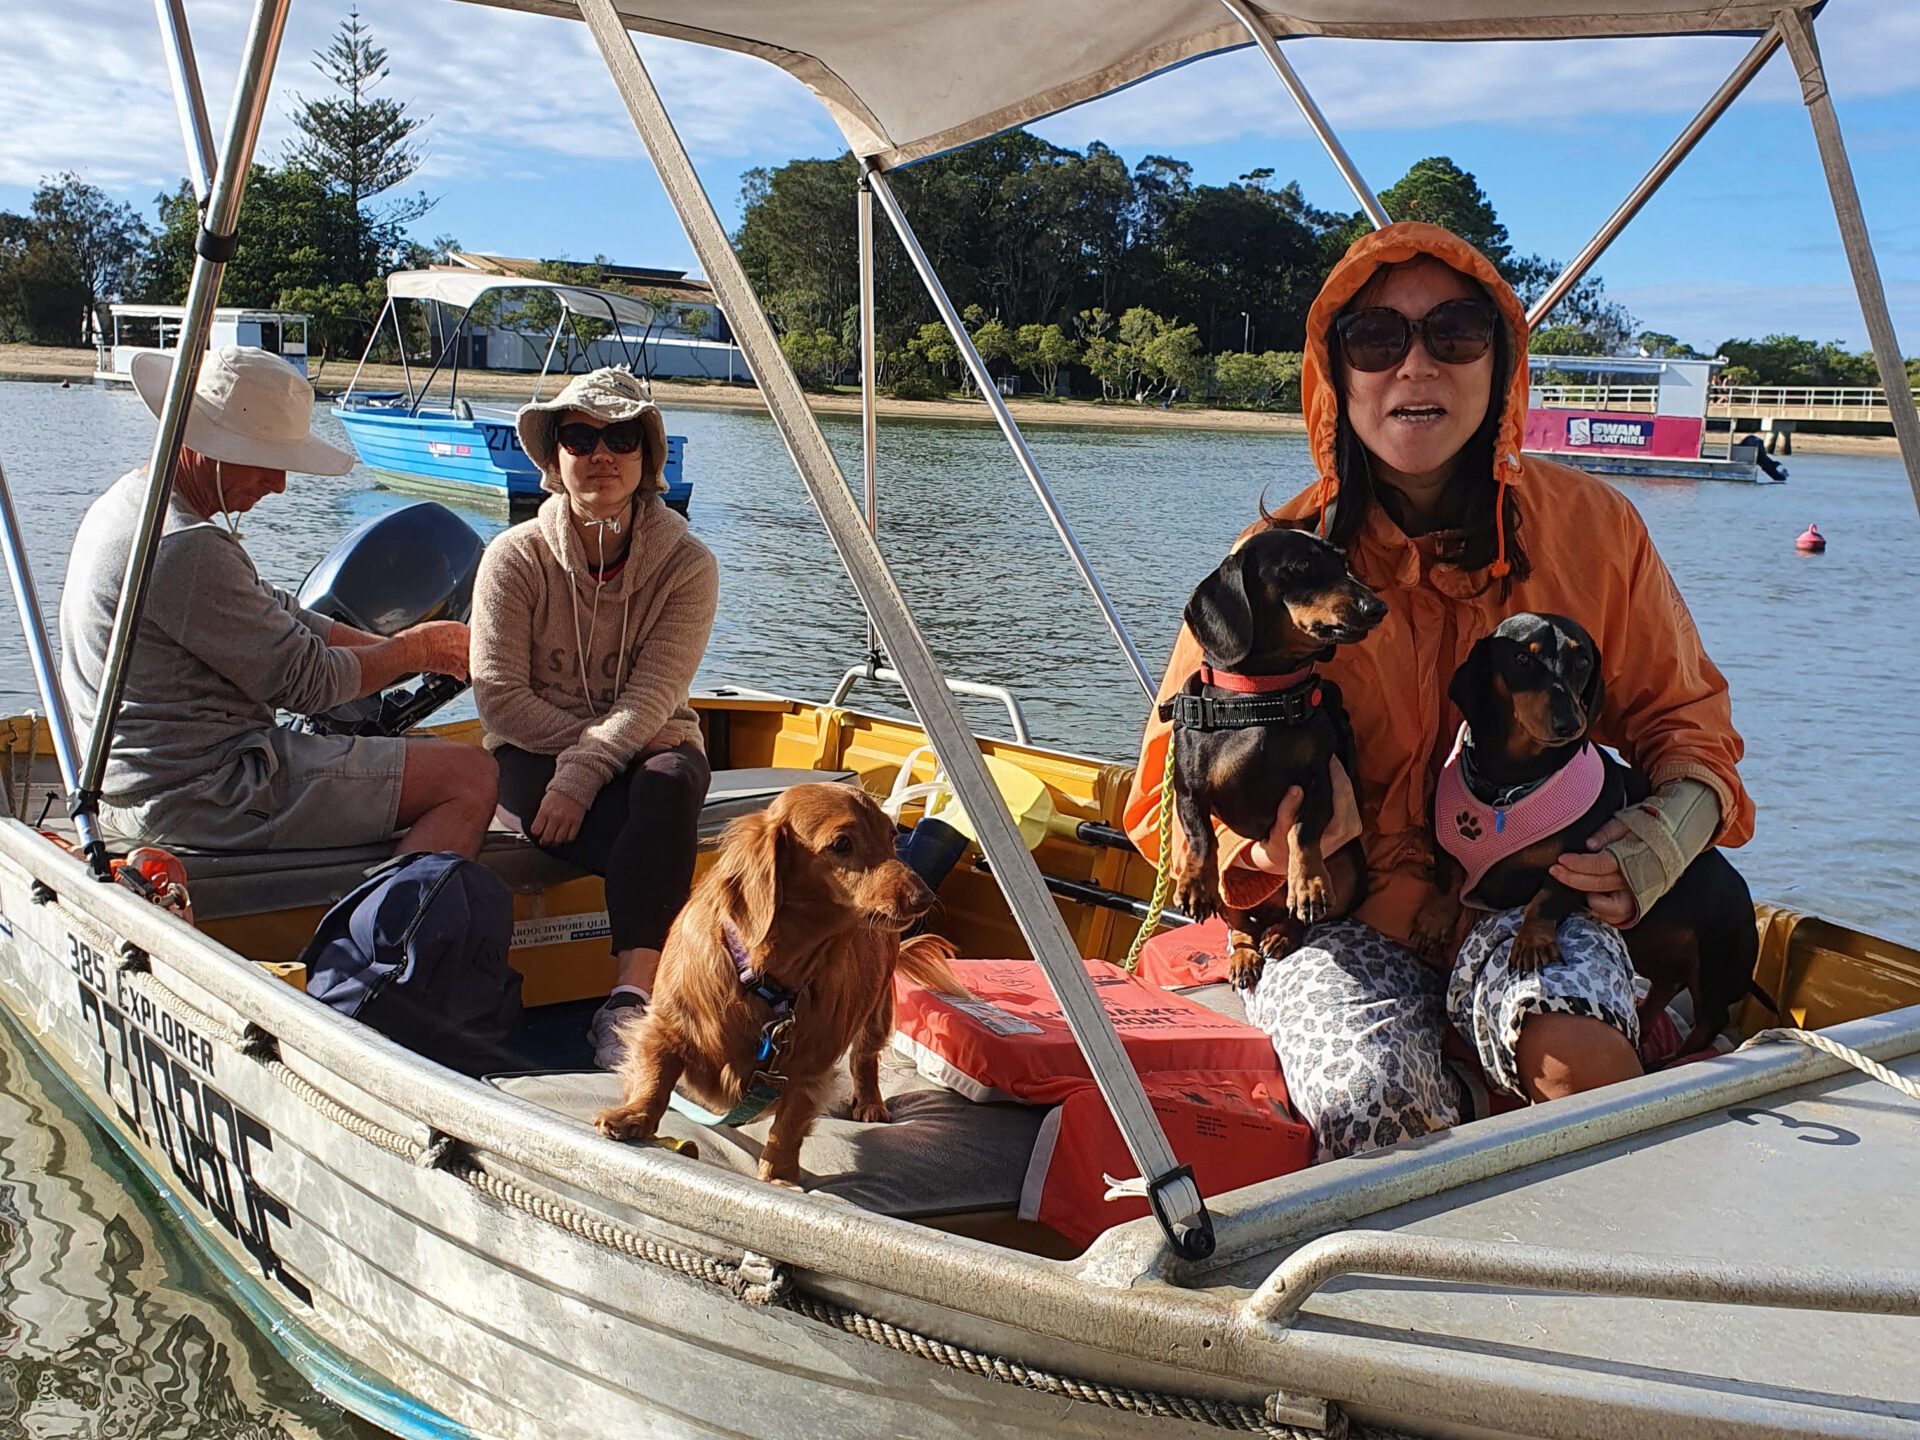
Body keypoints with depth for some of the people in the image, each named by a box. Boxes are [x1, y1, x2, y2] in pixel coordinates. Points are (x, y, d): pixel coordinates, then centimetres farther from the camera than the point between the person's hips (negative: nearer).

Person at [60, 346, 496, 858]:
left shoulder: (125, 504, 13)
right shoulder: (186, 548, -21)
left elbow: (277, 616, 17)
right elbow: (307, 682, -16)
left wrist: (395, 648, 8)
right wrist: (419, 648, 0)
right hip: (205, 794, -11)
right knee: (470, 776, -15)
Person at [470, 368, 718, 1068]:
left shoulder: (686, 564, -8)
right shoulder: (516, 556, -7)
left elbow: (650, 701, -17)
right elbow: (500, 698, -10)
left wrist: (579, 777, -29)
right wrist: (595, 740, -16)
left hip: (650, 747, 1)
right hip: (535, 754, 0)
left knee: (667, 787, -36)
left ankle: (630, 1002, -43)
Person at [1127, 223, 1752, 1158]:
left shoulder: (1589, 526, 0)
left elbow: (1682, 718, 13)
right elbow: (1168, 793, 1)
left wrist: (1662, 837, -10)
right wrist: (1269, 840, -22)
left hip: (1531, 896, 1)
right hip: (1335, 916, 0)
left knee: (1576, 1047, -32)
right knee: (1374, 1089, -31)